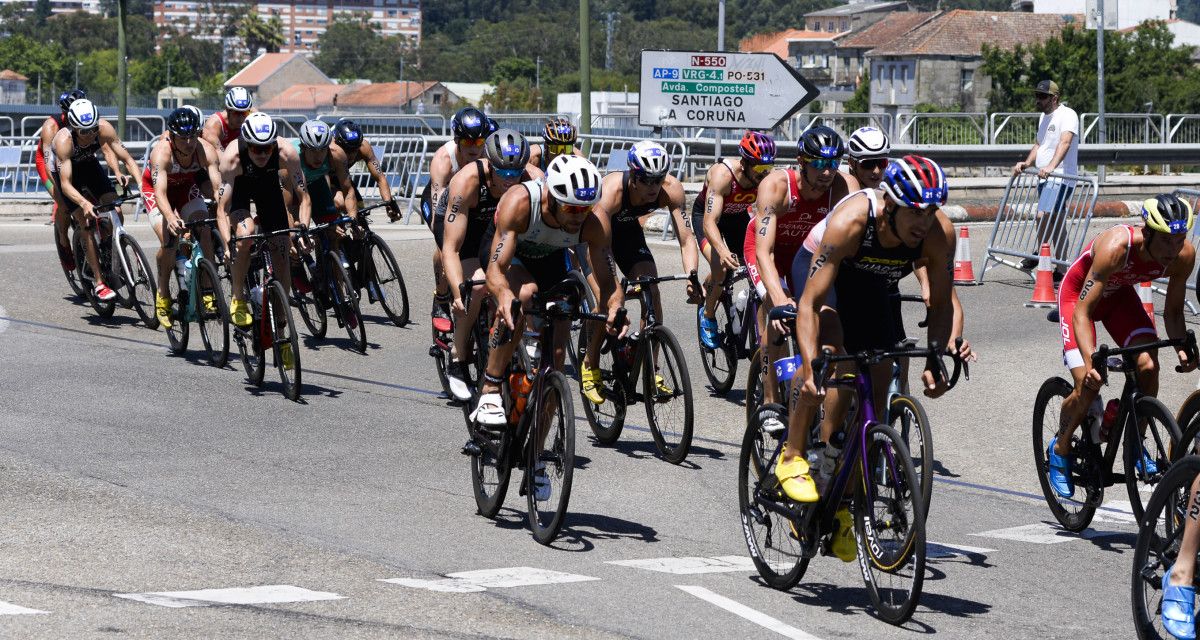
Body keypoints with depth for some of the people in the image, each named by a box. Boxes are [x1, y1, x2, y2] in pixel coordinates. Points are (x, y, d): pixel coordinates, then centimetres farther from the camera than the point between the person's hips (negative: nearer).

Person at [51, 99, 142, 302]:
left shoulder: (103, 128, -31)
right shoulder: (64, 140, -39)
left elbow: (127, 159, -25)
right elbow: (65, 184, -41)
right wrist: (84, 204, -58)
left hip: (89, 165, 3)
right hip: (66, 171, -3)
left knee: (115, 213, -14)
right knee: (87, 222, -16)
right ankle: (99, 283, -11)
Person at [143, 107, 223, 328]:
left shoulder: (205, 151, -30)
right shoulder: (162, 152, -37)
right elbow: (160, 193, -46)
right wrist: (171, 218, -64)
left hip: (186, 186, 3)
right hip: (154, 187, -3)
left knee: (204, 229, -20)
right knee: (169, 240, -22)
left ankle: (209, 289, -10)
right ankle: (163, 293, -1)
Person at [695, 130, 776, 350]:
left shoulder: (766, 179, -26)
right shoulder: (722, 175, -38)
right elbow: (709, 223, -45)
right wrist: (723, 252, -62)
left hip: (737, 216, 5)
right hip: (706, 214, -5)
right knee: (720, 267, -25)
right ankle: (707, 316, -1)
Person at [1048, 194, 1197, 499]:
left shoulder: (1184, 255, -26)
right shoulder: (1115, 247, -41)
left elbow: (1173, 310, -10)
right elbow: (1082, 311, -39)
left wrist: (1182, 348, -28)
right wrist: (1090, 361, -51)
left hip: (1120, 294, 4)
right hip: (1079, 294, -4)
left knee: (1148, 365, -20)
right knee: (1087, 386, -17)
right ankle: (1060, 448, 11)